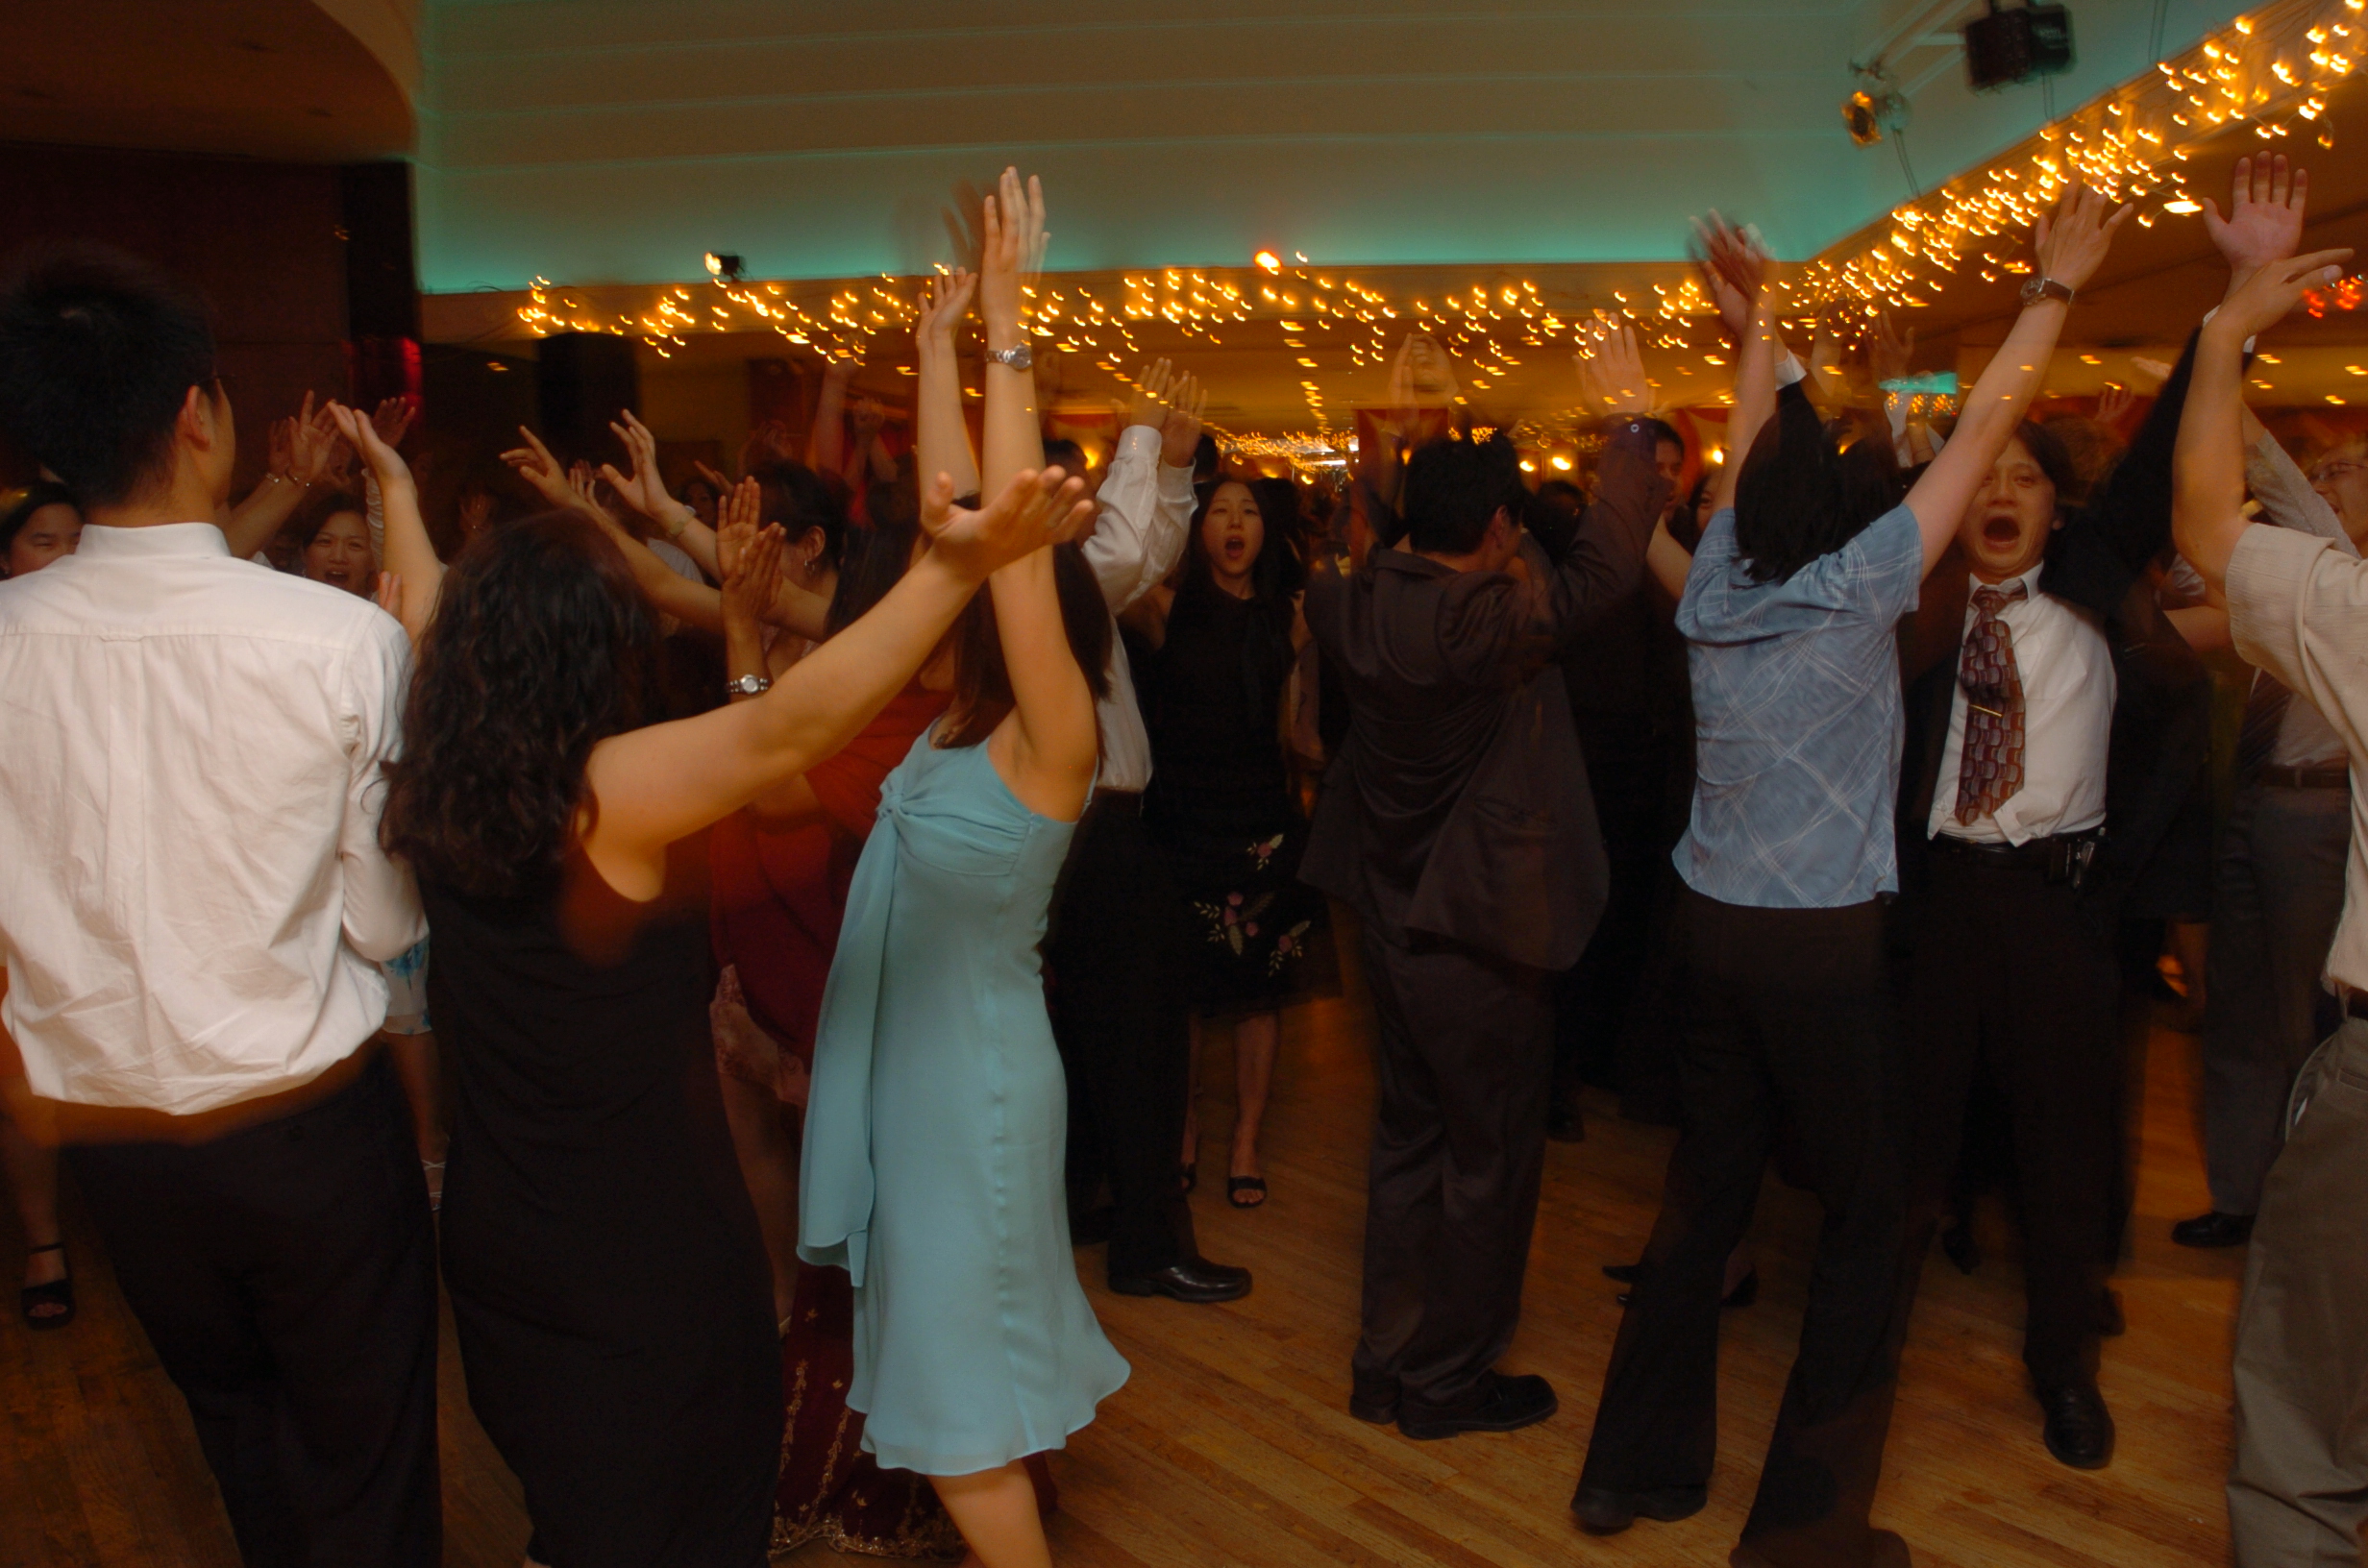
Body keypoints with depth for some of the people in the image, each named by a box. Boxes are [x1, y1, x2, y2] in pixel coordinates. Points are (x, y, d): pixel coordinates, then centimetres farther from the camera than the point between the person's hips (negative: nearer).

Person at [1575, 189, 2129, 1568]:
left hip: (1713, 924, 6)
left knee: (1706, 1192, 15)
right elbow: (1983, 432, -4)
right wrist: (2057, 289, 5)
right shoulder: (1855, 587, -9)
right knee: (1873, 1209, 6)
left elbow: (1756, 460, 21)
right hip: (1824, 942, -6)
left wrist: (1760, 329, 28)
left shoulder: (1719, 587, 4)